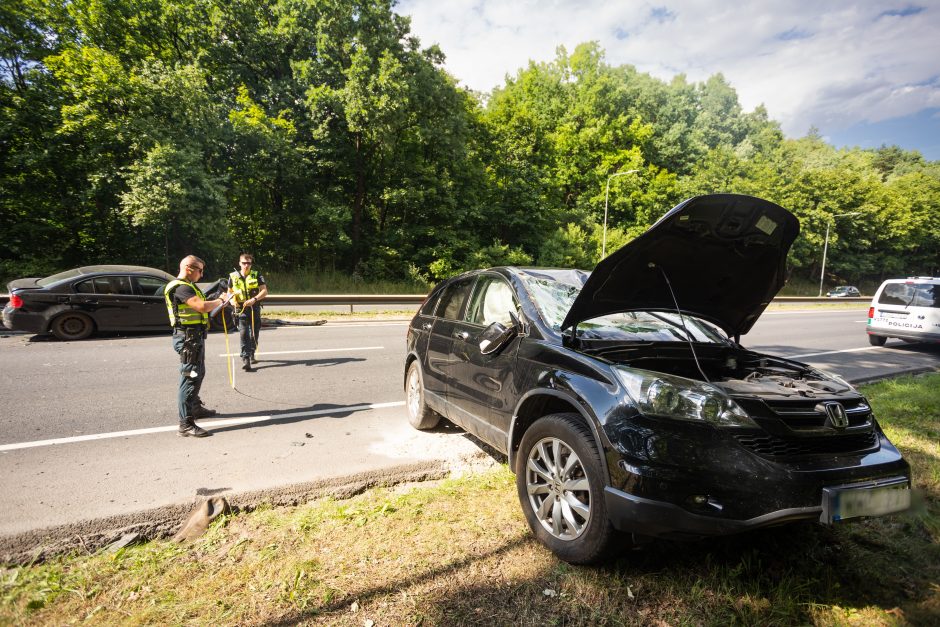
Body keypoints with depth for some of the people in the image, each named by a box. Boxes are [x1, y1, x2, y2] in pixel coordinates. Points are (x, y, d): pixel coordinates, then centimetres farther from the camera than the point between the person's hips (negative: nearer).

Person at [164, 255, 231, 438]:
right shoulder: (180, 287, -17)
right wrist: (220, 301, -12)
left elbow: (200, 305, 17)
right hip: (188, 337, -11)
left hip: (195, 336, 11)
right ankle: (186, 425, -9)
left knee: (198, 374, 24)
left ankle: (196, 407, 41)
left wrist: (217, 302, 4)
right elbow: (202, 306, -26)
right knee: (190, 378, -11)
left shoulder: (188, 286, 17)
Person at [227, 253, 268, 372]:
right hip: (241, 309, -1)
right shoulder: (233, 276, 4)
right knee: (244, 334, -12)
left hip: (255, 308, 1)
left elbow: (264, 291, -4)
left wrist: (254, 299, -20)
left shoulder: (256, 275, 0)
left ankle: (251, 355, 32)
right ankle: (245, 360, -17)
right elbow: (230, 291, 16)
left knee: (254, 334, 11)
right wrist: (233, 300, -5)